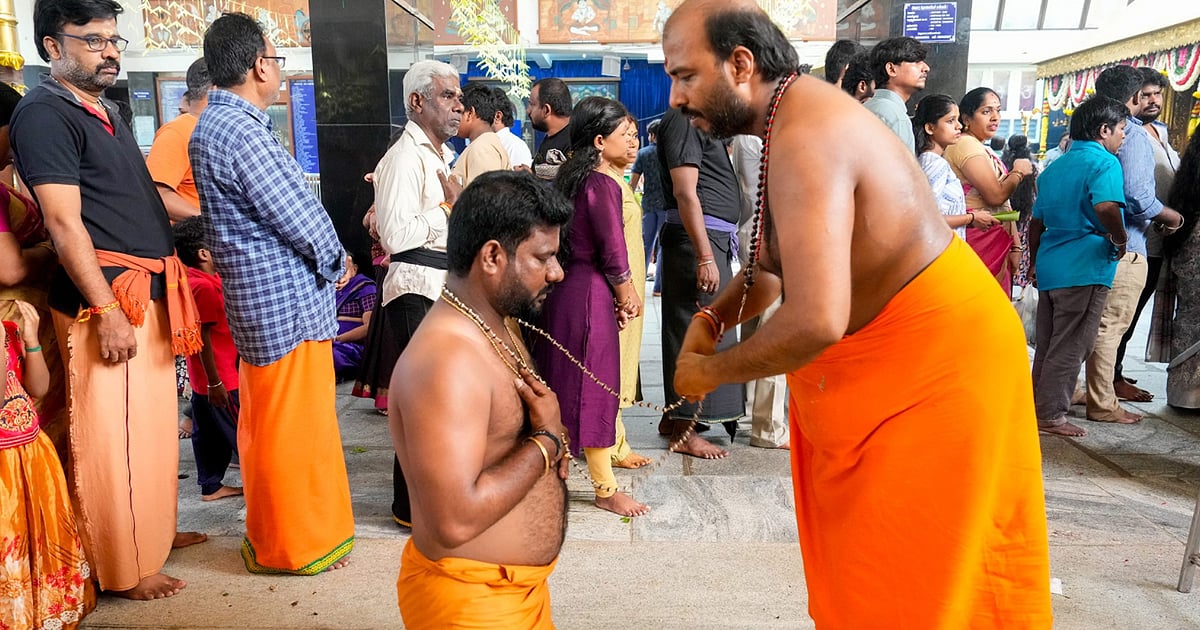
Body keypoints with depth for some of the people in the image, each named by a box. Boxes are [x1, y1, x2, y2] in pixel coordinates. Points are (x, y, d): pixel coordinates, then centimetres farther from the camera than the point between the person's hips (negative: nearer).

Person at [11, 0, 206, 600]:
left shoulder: (105, 112, 17)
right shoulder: (45, 112, -10)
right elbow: (64, 223, -17)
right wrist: (107, 310, -21)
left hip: (150, 294, 9)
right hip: (105, 298, -9)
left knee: (153, 423, 18)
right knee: (113, 436, 0)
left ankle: (155, 532, 33)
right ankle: (126, 569, 12)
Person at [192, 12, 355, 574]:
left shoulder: (216, 124, 13)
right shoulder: (242, 133, -20)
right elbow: (301, 220, -19)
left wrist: (326, 256, 6)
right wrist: (337, 260, -1)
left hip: (260, 296, 11)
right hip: (287, 300, -11)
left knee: (268, 420, 20)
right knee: (292, 425, 2)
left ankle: (272, 532, 36)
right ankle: (295, 544, 16)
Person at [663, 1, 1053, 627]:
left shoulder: (803, 141, -26)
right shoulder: (797, 113, 6)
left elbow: (815, 321, -36)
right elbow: (772, 261, 15)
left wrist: (709, 371, -20)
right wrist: (710, 319, -1)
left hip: (933, 360, -9)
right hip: (873, 361, 10)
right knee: (855, 560, 19)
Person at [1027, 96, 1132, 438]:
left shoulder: (1055, 166, 16)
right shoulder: (1104, 162, -9)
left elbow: (1036, 221, 22)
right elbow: (1106, 207, -29)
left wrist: (1035, 263, 30)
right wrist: (1121, 240, -12)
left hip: (1050, 267, 8)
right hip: (1085, 269, -8)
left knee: (1047, 345, 15)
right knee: (1071, 348, 1)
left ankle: (1037, 407, 23)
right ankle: (1051, 415, 6)